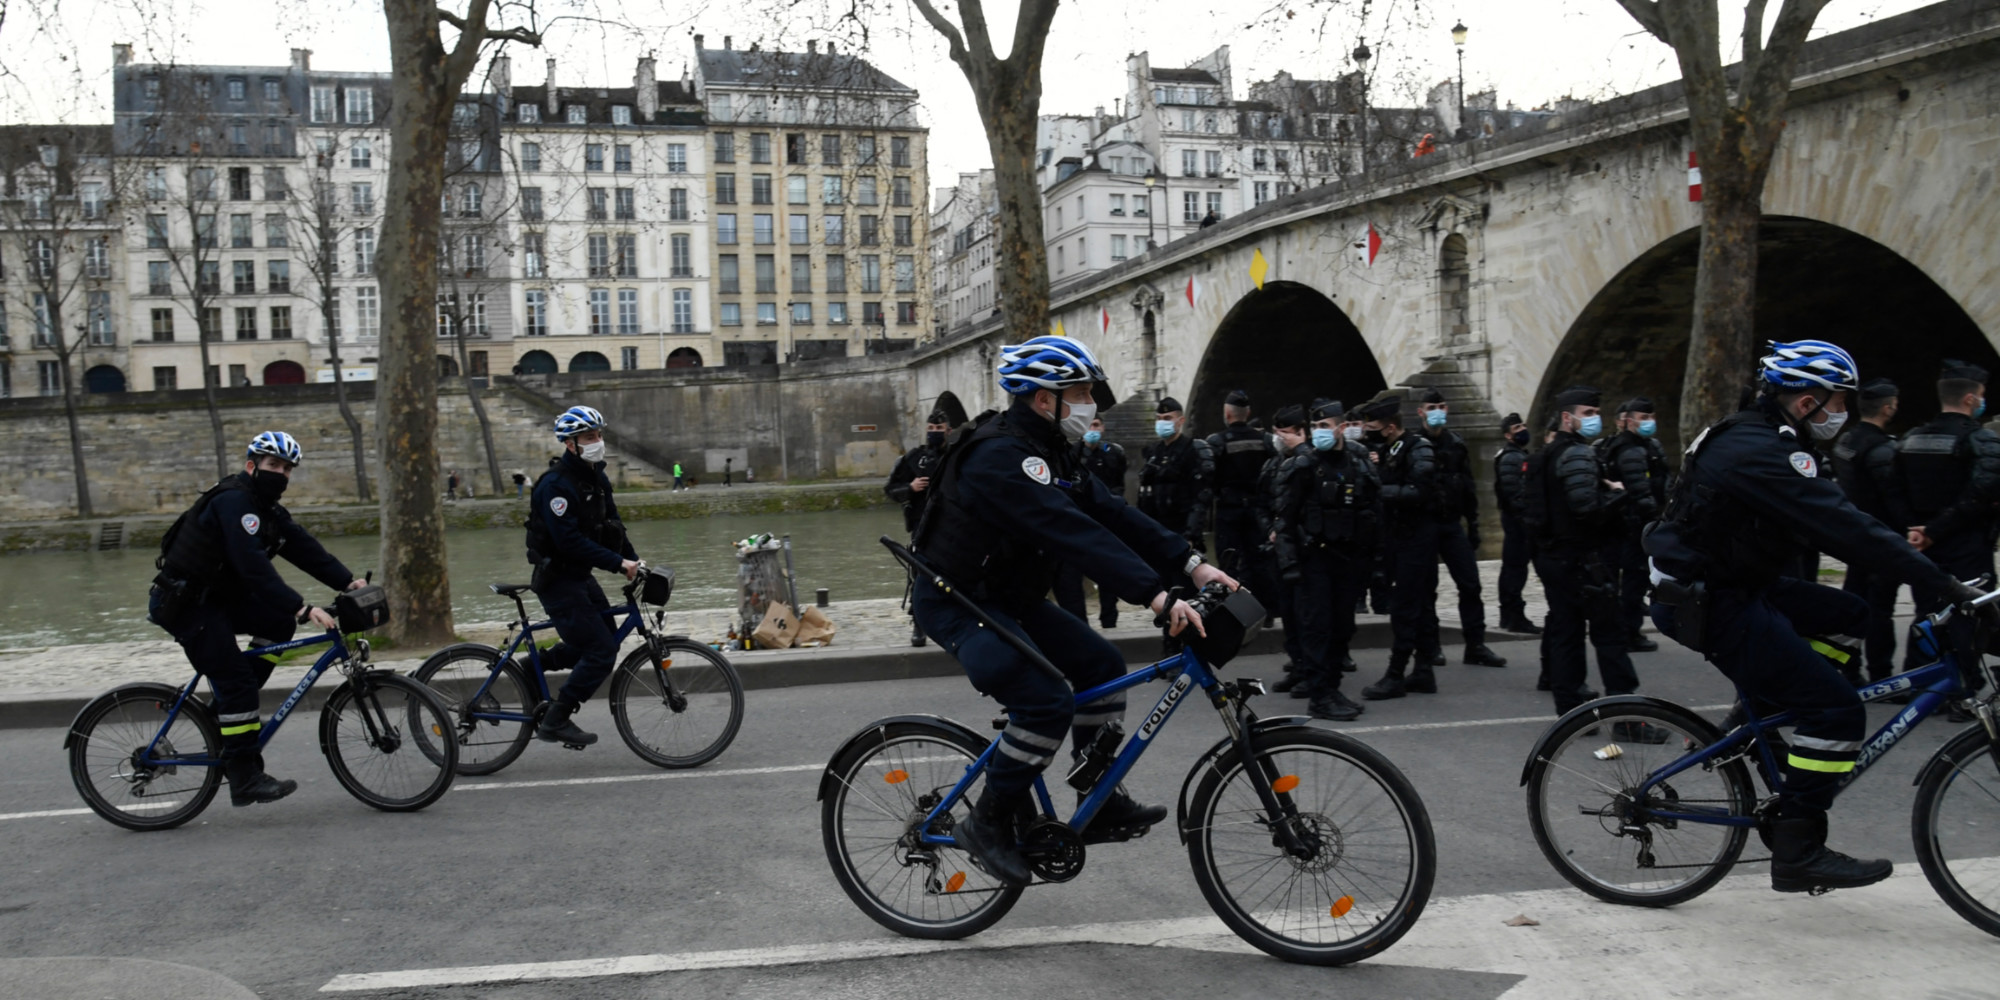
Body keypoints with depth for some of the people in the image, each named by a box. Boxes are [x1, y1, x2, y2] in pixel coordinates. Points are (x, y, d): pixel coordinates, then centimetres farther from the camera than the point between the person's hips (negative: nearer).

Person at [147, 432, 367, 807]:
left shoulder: (267, 508, 10)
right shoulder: (234, 501, -21)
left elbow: (304, 547, 3)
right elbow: (254, 566, -32)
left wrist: (348, 582, -8)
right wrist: (302, 608, -38)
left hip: (216, 597, 10)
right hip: (184, 603, -10)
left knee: (279, 622, -1)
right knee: (235, 679, -12)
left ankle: (232, 706, 8)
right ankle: (244, 781, -8)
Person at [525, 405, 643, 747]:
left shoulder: (596, 478, 8)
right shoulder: (556, 484, -21)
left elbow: (612, 524, 11)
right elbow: (570, 541, -27)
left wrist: (634, 560, -2)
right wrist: (618, 563, -26)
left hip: (580, 576, 9)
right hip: (557, 580, -9)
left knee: (606, 638, 15)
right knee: (601, 650, -11)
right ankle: (555, 721, 0)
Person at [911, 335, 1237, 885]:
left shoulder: (1049, 451, 6)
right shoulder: (999, 456, -27)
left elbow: (1109, 511, 1)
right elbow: (1075, 534, -36)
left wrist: (1191, 563, -9)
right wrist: (1156, 596, -41)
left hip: (1008, 597, 10)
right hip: (958, 604, -10)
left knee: (1101, 664, 7)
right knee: (1047, 701, -22)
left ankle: (1101, 801, 18)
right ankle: (987, 824, -5)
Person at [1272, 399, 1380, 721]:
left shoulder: (1360, 464, 8)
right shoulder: (1304, 465, -5)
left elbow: (1375, 512, 14)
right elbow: (1283, 517, -8)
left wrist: (1372, 556, 9)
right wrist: (1289, 561, -16)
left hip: (1349, 558, 5)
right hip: (1314, 558, -5)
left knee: (1342, 627, 9)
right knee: (1317, 626, -6)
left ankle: (1331, 687, 21)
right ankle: (1318, 696, -3)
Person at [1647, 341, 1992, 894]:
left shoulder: (1753, 438, 12)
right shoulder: (1762, 451, -21)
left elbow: (1830, 524, 17)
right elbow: (1846, 527, -27)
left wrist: (1936, 577, 13)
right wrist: (1946, 584, -25)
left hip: (1734, 585, 10)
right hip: (1710, 606, -10)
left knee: (1848, 614, 18)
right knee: (1838, 711, -10)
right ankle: (1797, 854, -5)